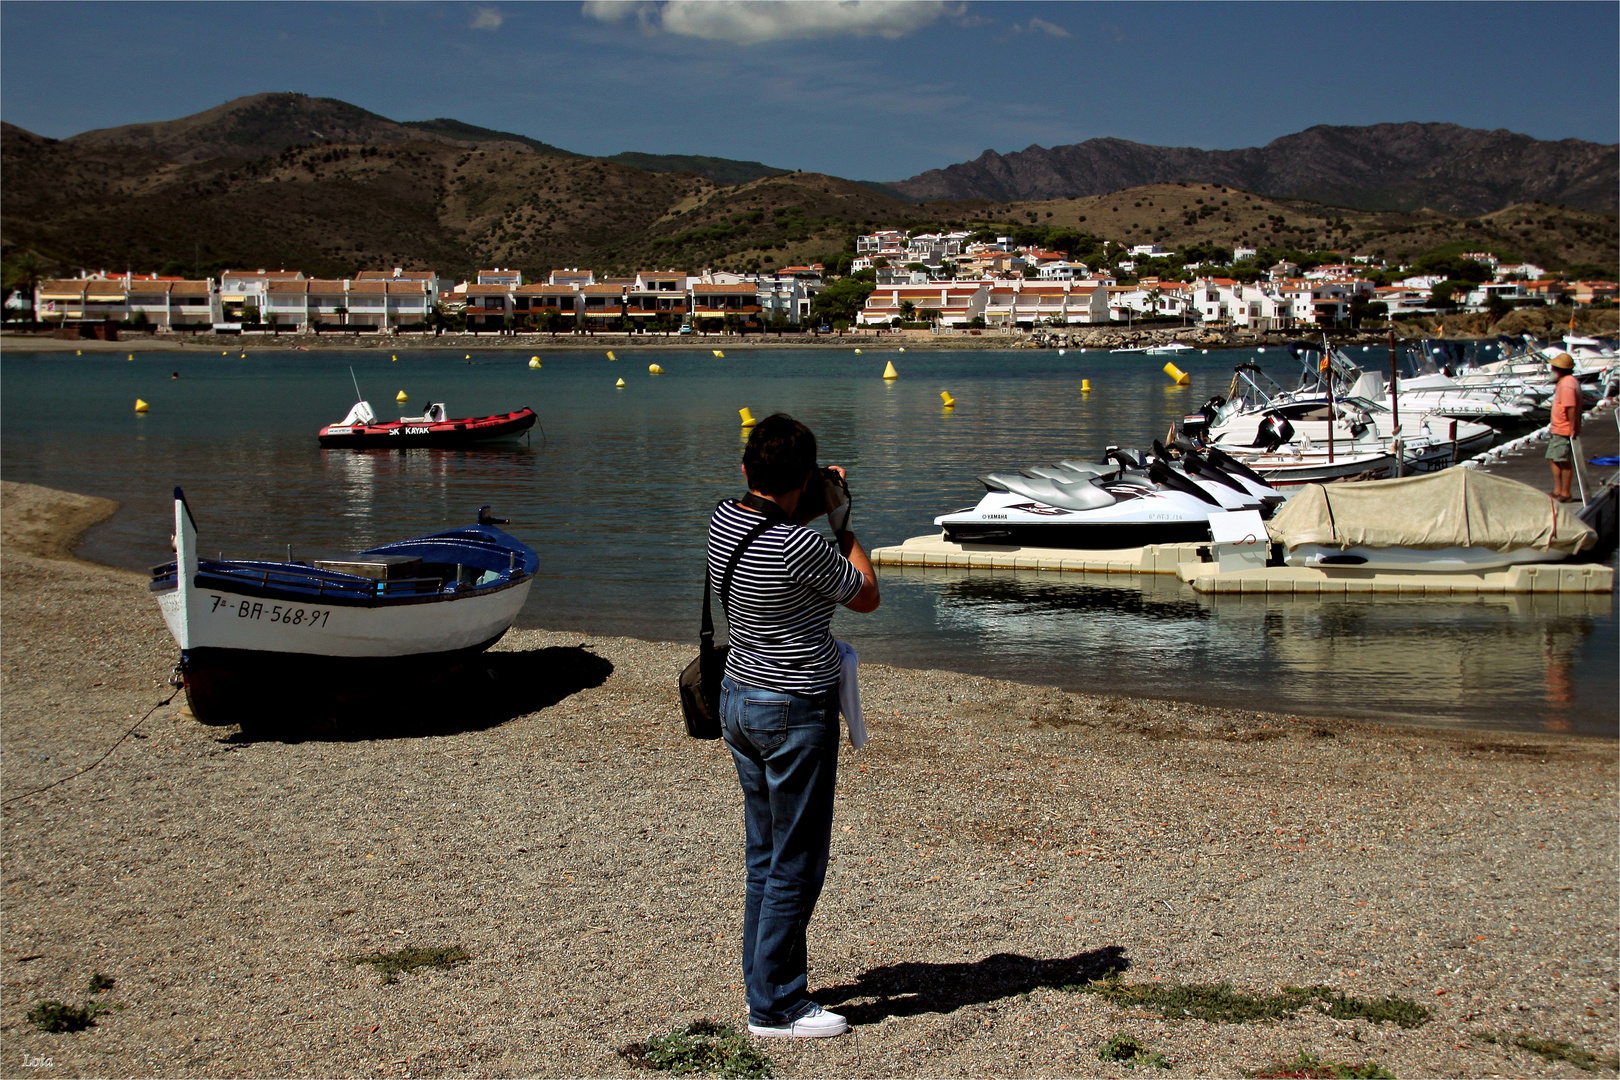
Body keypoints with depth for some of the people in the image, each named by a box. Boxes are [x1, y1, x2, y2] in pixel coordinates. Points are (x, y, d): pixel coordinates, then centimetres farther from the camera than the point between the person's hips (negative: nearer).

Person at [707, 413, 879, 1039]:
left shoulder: (723, 520, 0)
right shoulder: (799, 546, -23)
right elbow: (866, 597, -6)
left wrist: (815, 503, 12)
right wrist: (843, 527, 4)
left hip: (738, 698, 9)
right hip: (795, 712, -8)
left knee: (765, 857, 17)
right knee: (796, 865, 1)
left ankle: (765, 982, 26)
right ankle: (775, 1007, 7)